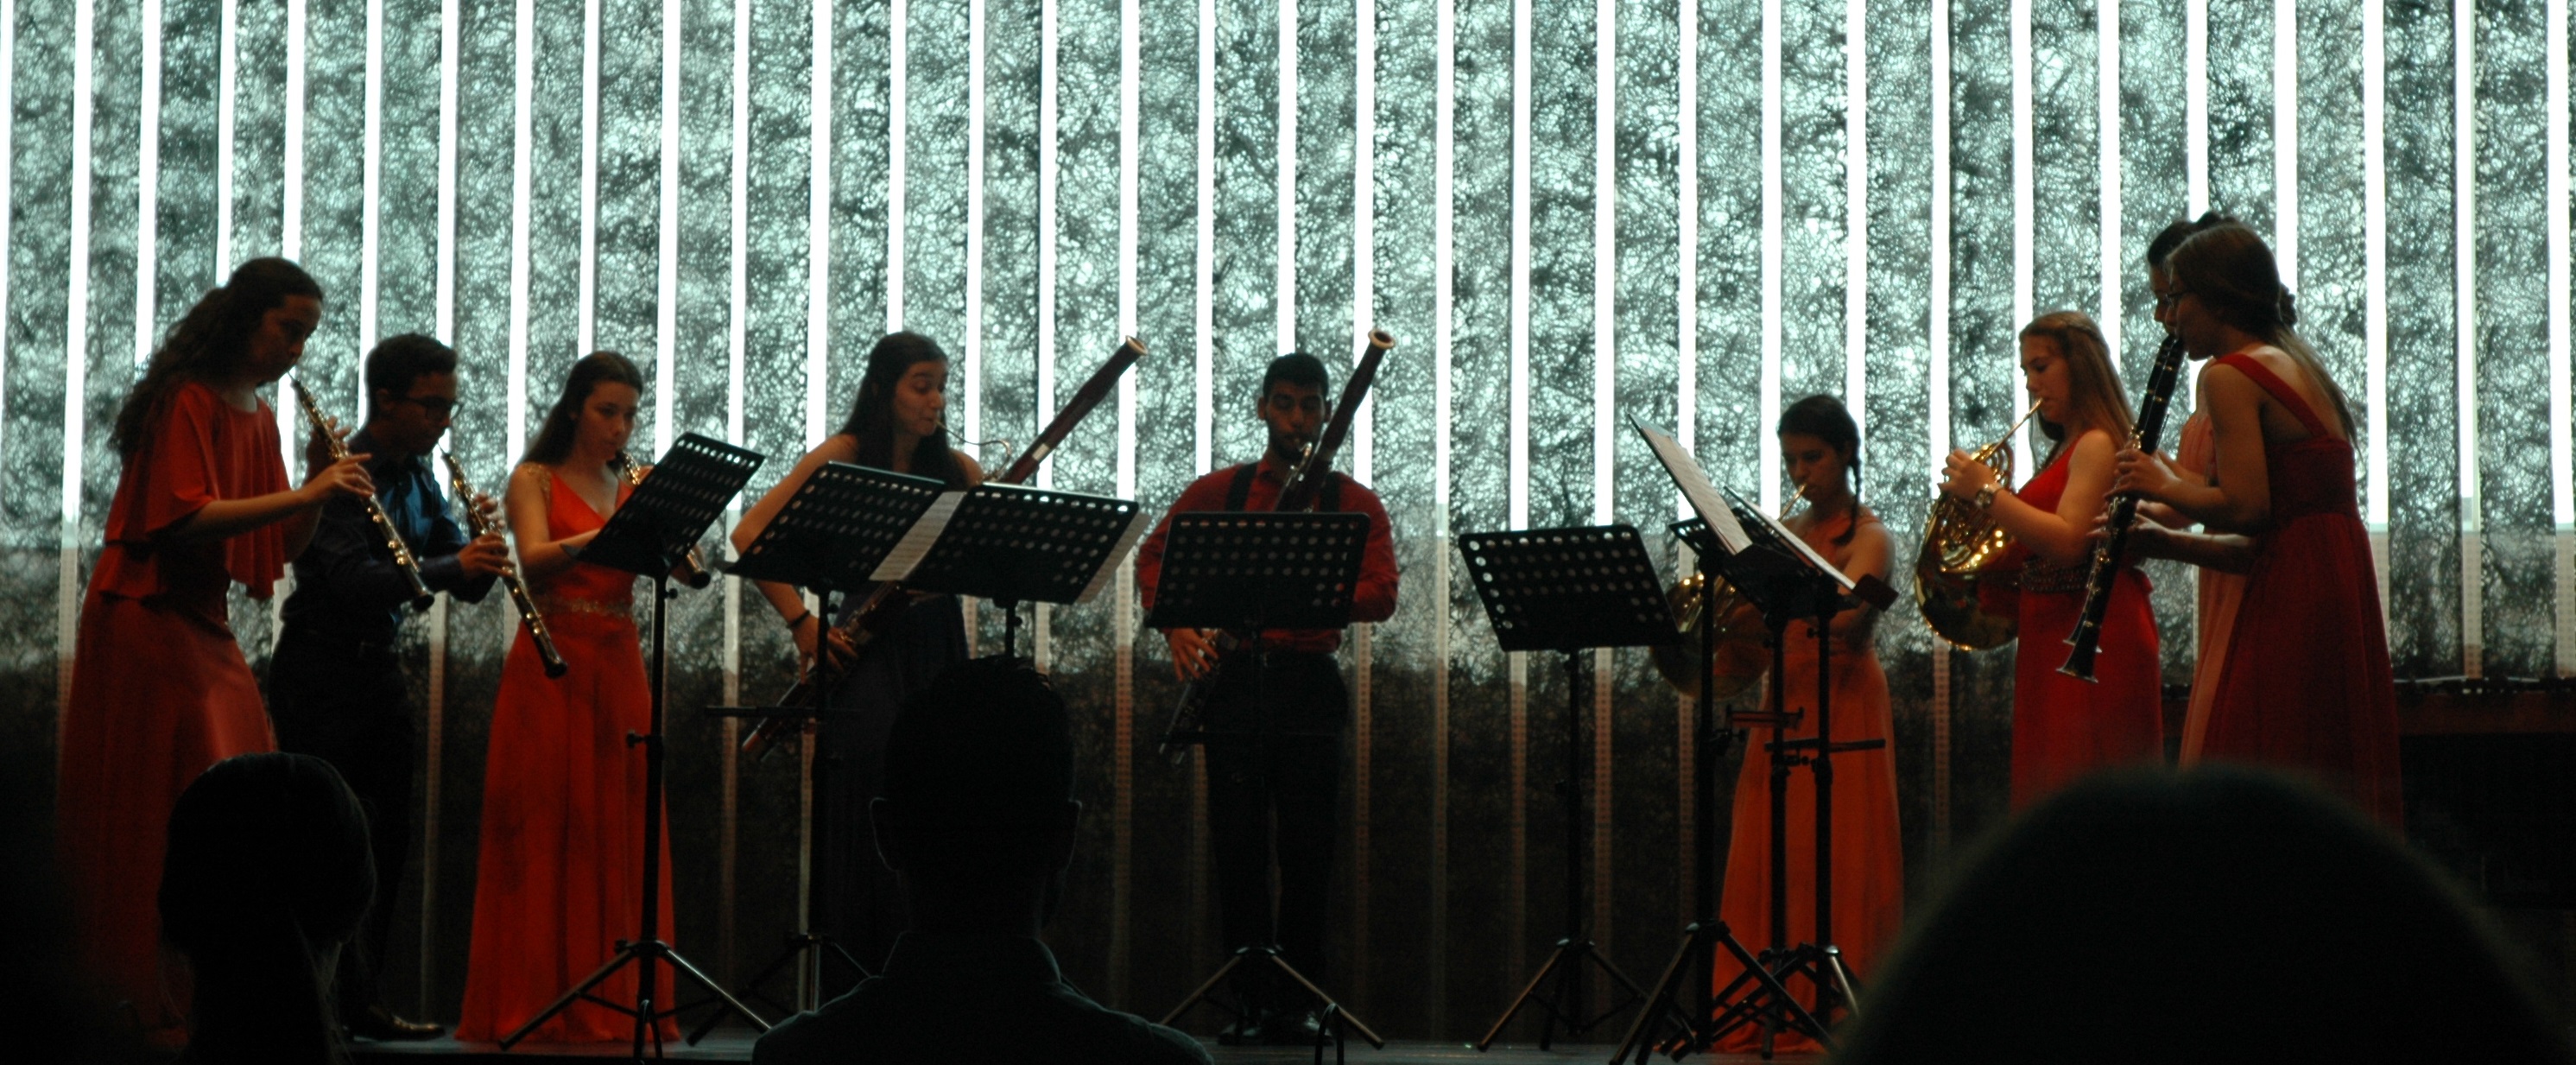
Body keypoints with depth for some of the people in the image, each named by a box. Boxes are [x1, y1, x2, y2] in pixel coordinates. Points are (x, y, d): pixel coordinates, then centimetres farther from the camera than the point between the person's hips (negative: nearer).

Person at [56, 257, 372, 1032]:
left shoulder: (258, 416, 14)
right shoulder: (186, 400, -10)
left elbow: (278, 549, 12)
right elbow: (185, 517, -23)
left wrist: (319, 488, -6)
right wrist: (305, 492, -24)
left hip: (205, 627, 8)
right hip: (148, 623, -8)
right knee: (169, 816, -8)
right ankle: (166, 994, -4)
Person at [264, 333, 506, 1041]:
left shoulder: (417, 479, 9)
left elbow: (463, 585, 7)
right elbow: (354, 579, -29)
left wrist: (481, 551, -14)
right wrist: (450, 564, -39)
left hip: (379, 666, 8)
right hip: (320, 670, -8)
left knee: (388, 840, 8)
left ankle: (359, 1000, 15)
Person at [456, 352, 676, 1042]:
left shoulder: (632, 491, 16)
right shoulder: (536, 480, 5)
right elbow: (536, 558, -14)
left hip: (619, 669, 4)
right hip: (551, 667, -4)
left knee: (620, 832, 1)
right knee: (545, 832, -5)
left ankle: (613, 1003, 4)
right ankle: (534, 1003, -3)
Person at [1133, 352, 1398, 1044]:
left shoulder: (1353, 503, 7)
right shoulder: (1217, 492, 12)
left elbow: (1381, 596, -3)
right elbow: (1154, 557, 12)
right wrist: (1175, 625, -7)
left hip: (1310, 682, -1)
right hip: (1235, 679, 1)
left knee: (1306, 850, -1)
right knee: (1239, 844, -1)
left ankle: (1298, 1003, 6)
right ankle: (1251, 1003, 3)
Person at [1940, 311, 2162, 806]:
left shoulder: (2096, 444, -9)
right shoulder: (2067, 449, 20)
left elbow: (2068, 542, -23)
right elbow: (2033, 552, 20)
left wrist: (1987, 493, -18)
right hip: (2053, 645, 10)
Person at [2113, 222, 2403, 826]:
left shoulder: (2229, 375, -9)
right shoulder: (2299, 367, 20)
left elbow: (2246, 508, -19)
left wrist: (2165, 486, -3)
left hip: (2291, 596, -10)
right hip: (2343, 583, 10)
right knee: (2330, 792, 11)